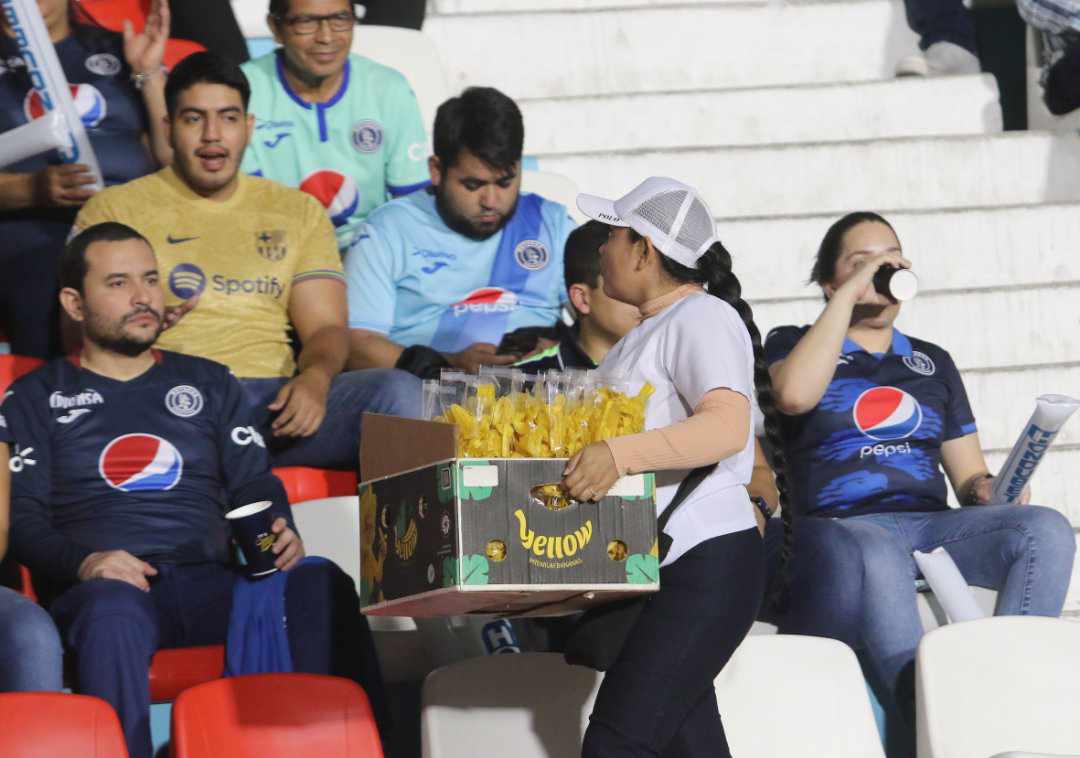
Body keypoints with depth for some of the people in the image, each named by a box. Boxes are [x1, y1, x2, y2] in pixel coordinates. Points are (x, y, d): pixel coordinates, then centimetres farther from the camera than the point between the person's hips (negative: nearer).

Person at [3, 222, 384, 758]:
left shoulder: (208, 384, 26)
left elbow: (255, 485, 18)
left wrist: (282, 534, -6)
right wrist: (81, 563, -16)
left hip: (209, 583, 3)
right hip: (105, 587, -3)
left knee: (319, 584, -29)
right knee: (113, 611, -41)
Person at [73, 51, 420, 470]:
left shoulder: (299, 212, 23)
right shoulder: (115, 209, 14)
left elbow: (326, 326, 15)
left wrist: (315, 378, -11)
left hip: (275, 400, 3)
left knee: (399, 392, -26)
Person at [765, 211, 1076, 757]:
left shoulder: (933, 364, 28)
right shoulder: (793, 344, 17)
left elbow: (969, 475, 23)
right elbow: (794, 395, -9)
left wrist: (990, 490, -3)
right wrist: (851, 292, -2)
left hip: (934, 527, 4)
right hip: (843, 526, -4)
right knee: (879, 557, -42)